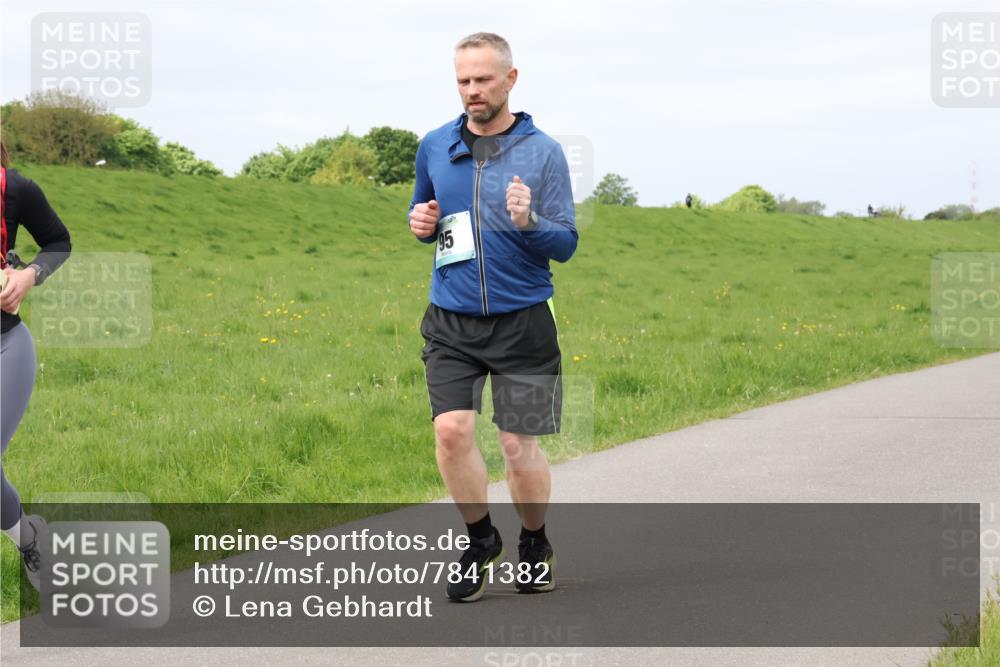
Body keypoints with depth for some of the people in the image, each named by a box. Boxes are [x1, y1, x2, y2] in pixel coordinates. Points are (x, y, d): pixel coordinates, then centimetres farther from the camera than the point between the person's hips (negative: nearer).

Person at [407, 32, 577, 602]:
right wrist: (420, 223, -1)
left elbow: (566, 245, -4)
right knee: (452, 430, -13)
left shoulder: (543, 151, -4)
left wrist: (530, 223, -24)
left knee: (520, 446, 2)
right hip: (452, 320, 2)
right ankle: (481, 539, 11)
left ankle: (536, 545, 27)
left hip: (522, 321, -2)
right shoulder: (435, 146, 6)